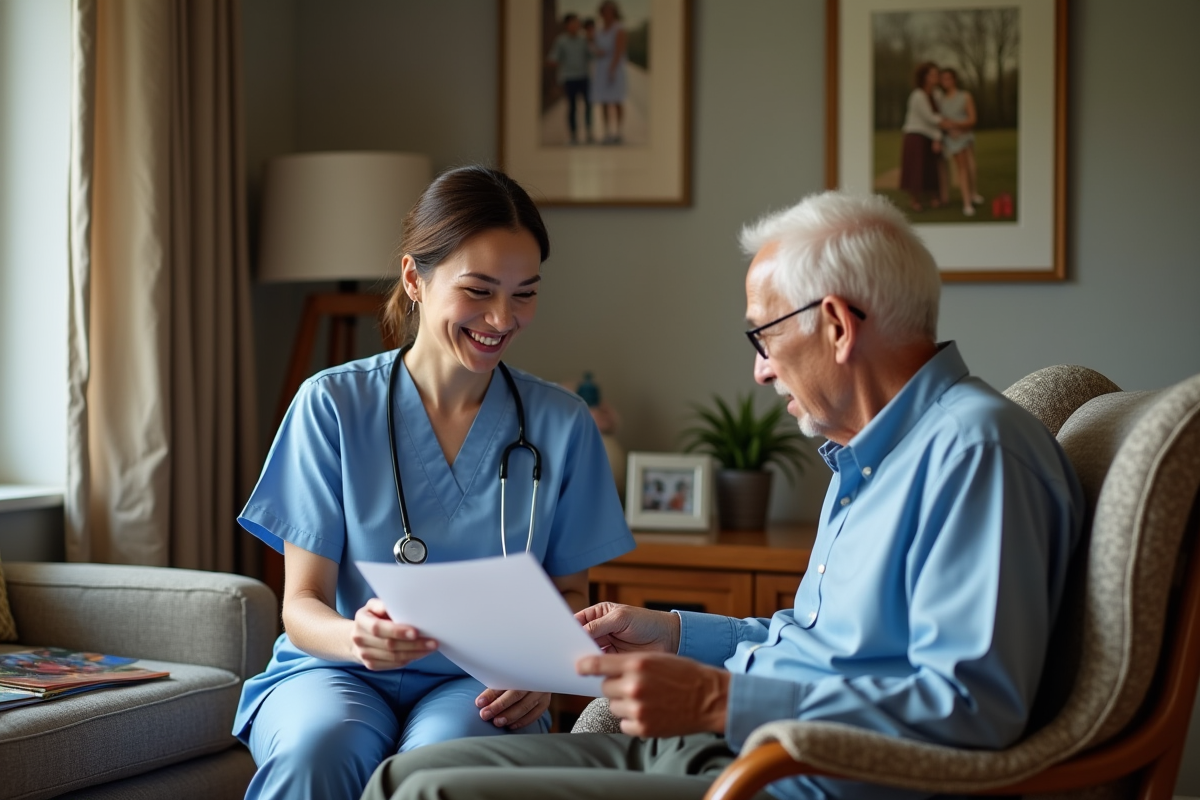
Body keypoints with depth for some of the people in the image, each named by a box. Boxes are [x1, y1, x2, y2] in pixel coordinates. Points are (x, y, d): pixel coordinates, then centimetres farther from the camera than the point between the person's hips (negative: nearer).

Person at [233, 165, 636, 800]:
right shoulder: (333, 406, -3)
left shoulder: (561, 424, 3)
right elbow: (302, 604, -3)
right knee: (318, 746, -35)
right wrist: (357, 638, -27)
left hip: (476, 683, 0)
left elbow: (569, 591, 13)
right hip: (336, 670, 0)